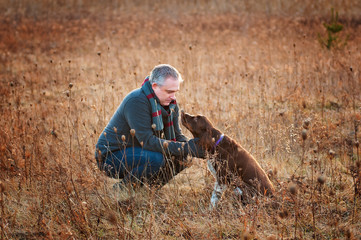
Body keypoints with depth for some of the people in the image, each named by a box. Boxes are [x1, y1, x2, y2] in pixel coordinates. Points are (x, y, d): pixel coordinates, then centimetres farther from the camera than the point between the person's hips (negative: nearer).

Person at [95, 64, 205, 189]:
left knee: (180, 158, -7)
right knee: (156, 158, -32)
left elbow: (177, 135, 4)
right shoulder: (136, 101, -26)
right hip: (110, 156, -8)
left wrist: (189, 145, -20)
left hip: (137, 152, 9)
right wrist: (185, 148, -32)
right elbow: (147, 141, -30)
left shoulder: (170, 103, 1)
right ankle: (121, 188, -11)